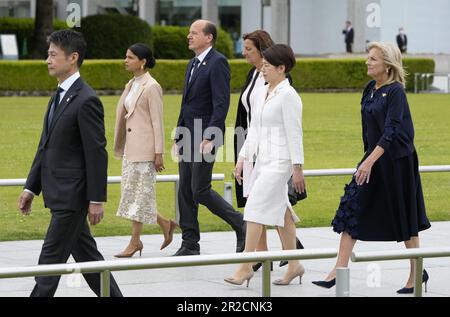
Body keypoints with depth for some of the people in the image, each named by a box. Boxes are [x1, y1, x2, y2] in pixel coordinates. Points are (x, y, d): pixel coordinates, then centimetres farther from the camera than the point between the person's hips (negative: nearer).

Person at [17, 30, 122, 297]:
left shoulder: (86, 100, -15)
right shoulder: (59, 97, 14)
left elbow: (97, 153, -16)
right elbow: (46, 147, 18)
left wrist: (97, 199, -17)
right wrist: (31, 188, 15)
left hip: (71, 195, -9)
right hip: (59, 194, 9)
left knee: (50, 260, -6)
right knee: (86, 255, 14)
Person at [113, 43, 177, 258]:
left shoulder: (151, 87, -11)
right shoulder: (131, 85, 13)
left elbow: (157, 122, -13)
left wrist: (159, 153, -16)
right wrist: (120, 146, 18)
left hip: (144, 148, -9)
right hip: (131, 147, 9)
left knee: (139, 193, -3)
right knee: (131, 192, 9)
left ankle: (135, 242, 4)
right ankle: (165, 224, 20)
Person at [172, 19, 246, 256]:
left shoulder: (217, 63, -12)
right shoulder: (193, 64, 17)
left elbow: (221, 103, -19)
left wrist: (209, 138, -24)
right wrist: (178, 137, 18)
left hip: (206, 135, -9)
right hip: (188, 136, 9)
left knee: (200, 191, -10)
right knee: (185, 191, 7)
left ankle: (241, 225, 5)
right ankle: (190, 244, 12)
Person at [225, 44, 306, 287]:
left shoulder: (288, 95, -12)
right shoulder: (259, 94, 12)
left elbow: (294, 134, -13)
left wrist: (297, 168, -14)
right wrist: (242, 159, 13)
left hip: (280, 162, -8)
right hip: (263, 160, 8)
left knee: (255, 208, -13)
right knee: (280, 212, 12)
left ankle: (246, 266, -12)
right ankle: (294, 265, 19)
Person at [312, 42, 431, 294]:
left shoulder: (396, 92, -16)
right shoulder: (370, 90, 8)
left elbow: (391, 132, -23)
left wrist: (370, 162, -28)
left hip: (396, 160, -8)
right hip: (373, 158, 8)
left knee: (404, 219, 4)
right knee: (351, 210, -1)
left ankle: (417, 273, 19)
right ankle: (338, 272, -3)